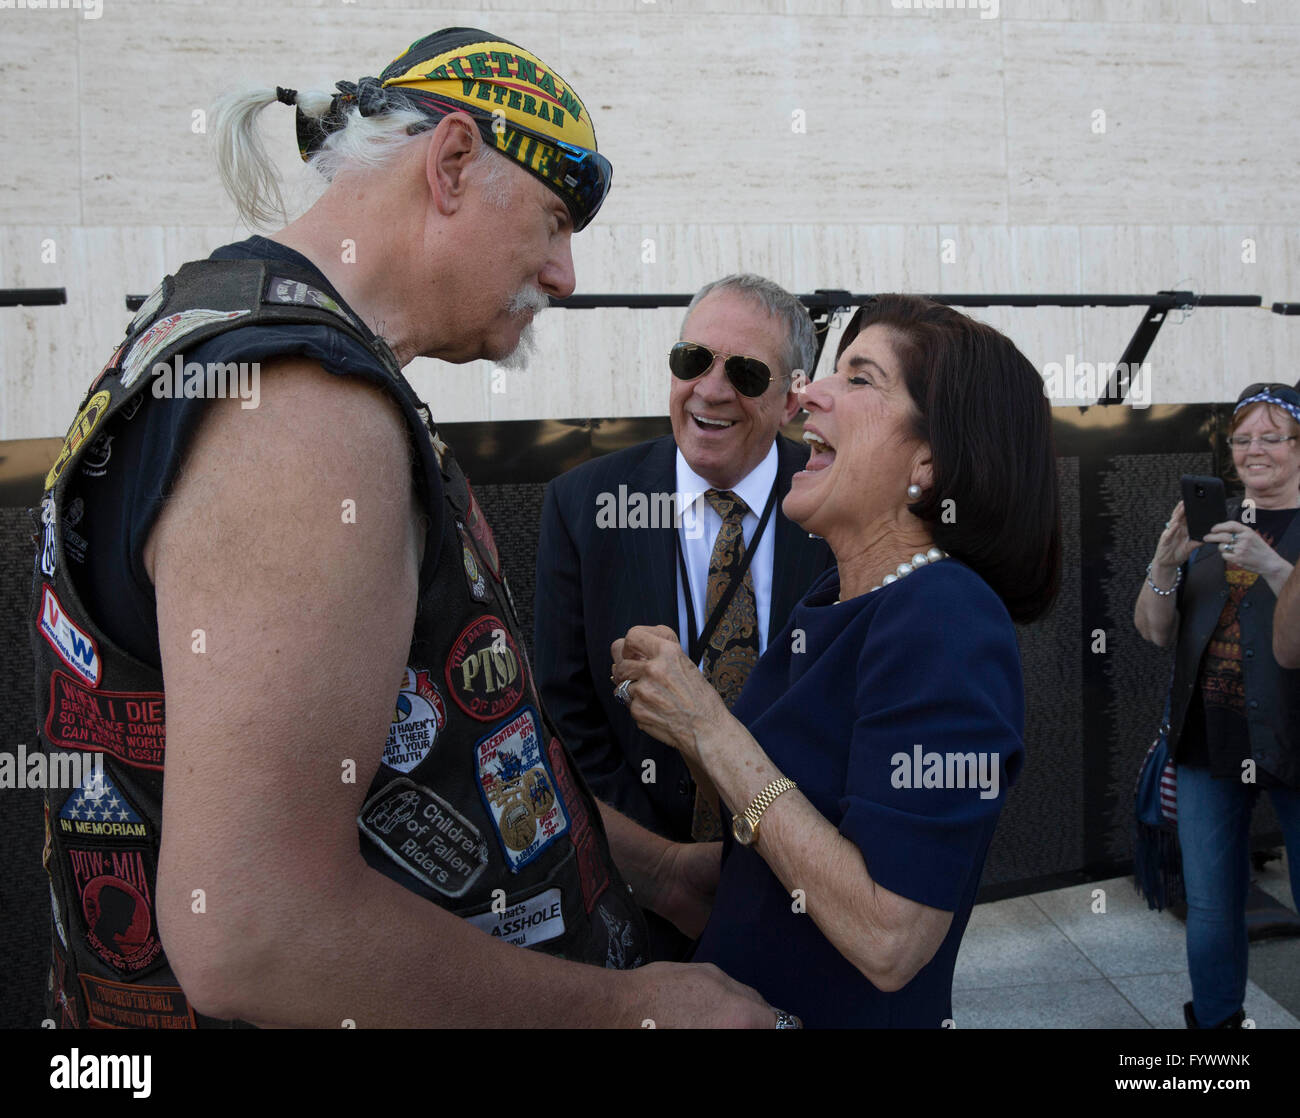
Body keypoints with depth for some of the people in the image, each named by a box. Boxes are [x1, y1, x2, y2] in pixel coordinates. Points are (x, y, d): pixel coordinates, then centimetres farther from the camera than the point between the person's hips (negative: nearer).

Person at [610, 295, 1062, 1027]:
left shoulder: (943, 624, -24)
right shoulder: (830, 602, 0)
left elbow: (888, 941, -29)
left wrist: (712, 730, -25)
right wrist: (680, 717, -9)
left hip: (853, 1012, -7)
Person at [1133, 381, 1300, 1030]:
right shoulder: (1212, 521, 12)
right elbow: (1155, 632, 8)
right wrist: (1164, 563, -10)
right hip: (1208, 741, 4)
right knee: (1210, 904, 10)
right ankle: (1215, 1021, 26)